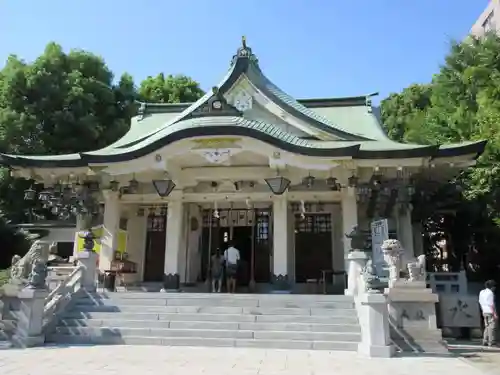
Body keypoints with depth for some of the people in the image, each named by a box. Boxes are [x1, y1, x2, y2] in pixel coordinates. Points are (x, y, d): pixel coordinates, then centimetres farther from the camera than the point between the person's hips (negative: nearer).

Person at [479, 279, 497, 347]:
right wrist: (495, 314, -15)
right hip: (491, 312, -8)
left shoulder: (481, 292, 11)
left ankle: (485, 342, 10)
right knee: (492, 327, -3)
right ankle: (491, 342, -2)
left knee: (487, 327, 12)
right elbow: (491, 304, -17)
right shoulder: (490, 293, -14)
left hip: (485, 312, 8)